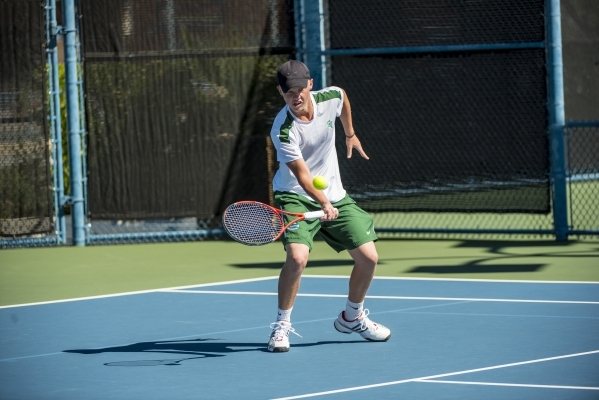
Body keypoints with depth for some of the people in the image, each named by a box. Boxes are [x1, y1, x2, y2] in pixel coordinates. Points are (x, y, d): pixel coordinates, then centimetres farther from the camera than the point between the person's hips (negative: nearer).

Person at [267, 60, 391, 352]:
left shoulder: (330, 98, -11)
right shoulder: (283, 131, -26)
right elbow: (303, 175, -32)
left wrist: (350, 134, 25)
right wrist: (323, 202, -47)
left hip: (335, 195, 5)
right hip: (296, 198, -5)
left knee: (368, 257, 1)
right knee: (297, 257, -28)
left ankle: (352, 317, 26)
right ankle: (281, 325, -9)